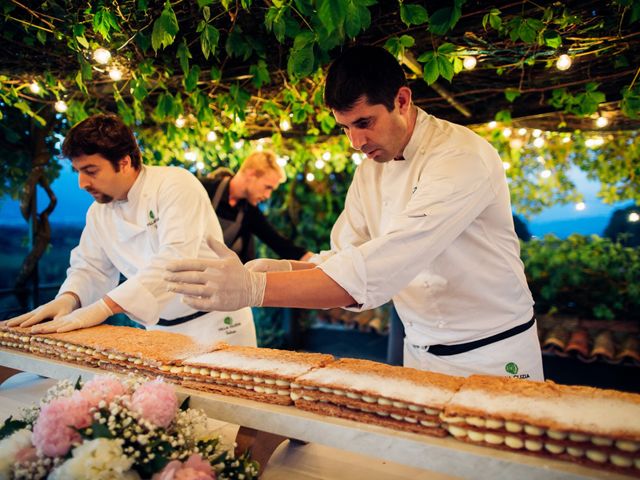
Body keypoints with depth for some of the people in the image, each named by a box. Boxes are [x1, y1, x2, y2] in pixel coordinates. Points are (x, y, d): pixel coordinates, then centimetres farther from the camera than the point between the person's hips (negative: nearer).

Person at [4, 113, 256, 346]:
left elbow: (176, 257, -29)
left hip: (215, 326, -5)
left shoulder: (176, 185, -18)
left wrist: (103, 307, -33)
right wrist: (68, 298, -10)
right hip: (162, 332, 6)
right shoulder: (98, 212, 4)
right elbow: (90, 267, 13)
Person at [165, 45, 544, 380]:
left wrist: (256, 288, -40)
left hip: (492, 356, -5)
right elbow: (344, 260, 0)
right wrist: (277, 272, -20)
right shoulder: (370, 172, 2)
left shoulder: (464, 157, -23)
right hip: (420, 354, 6)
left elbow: (387, 263, -35)